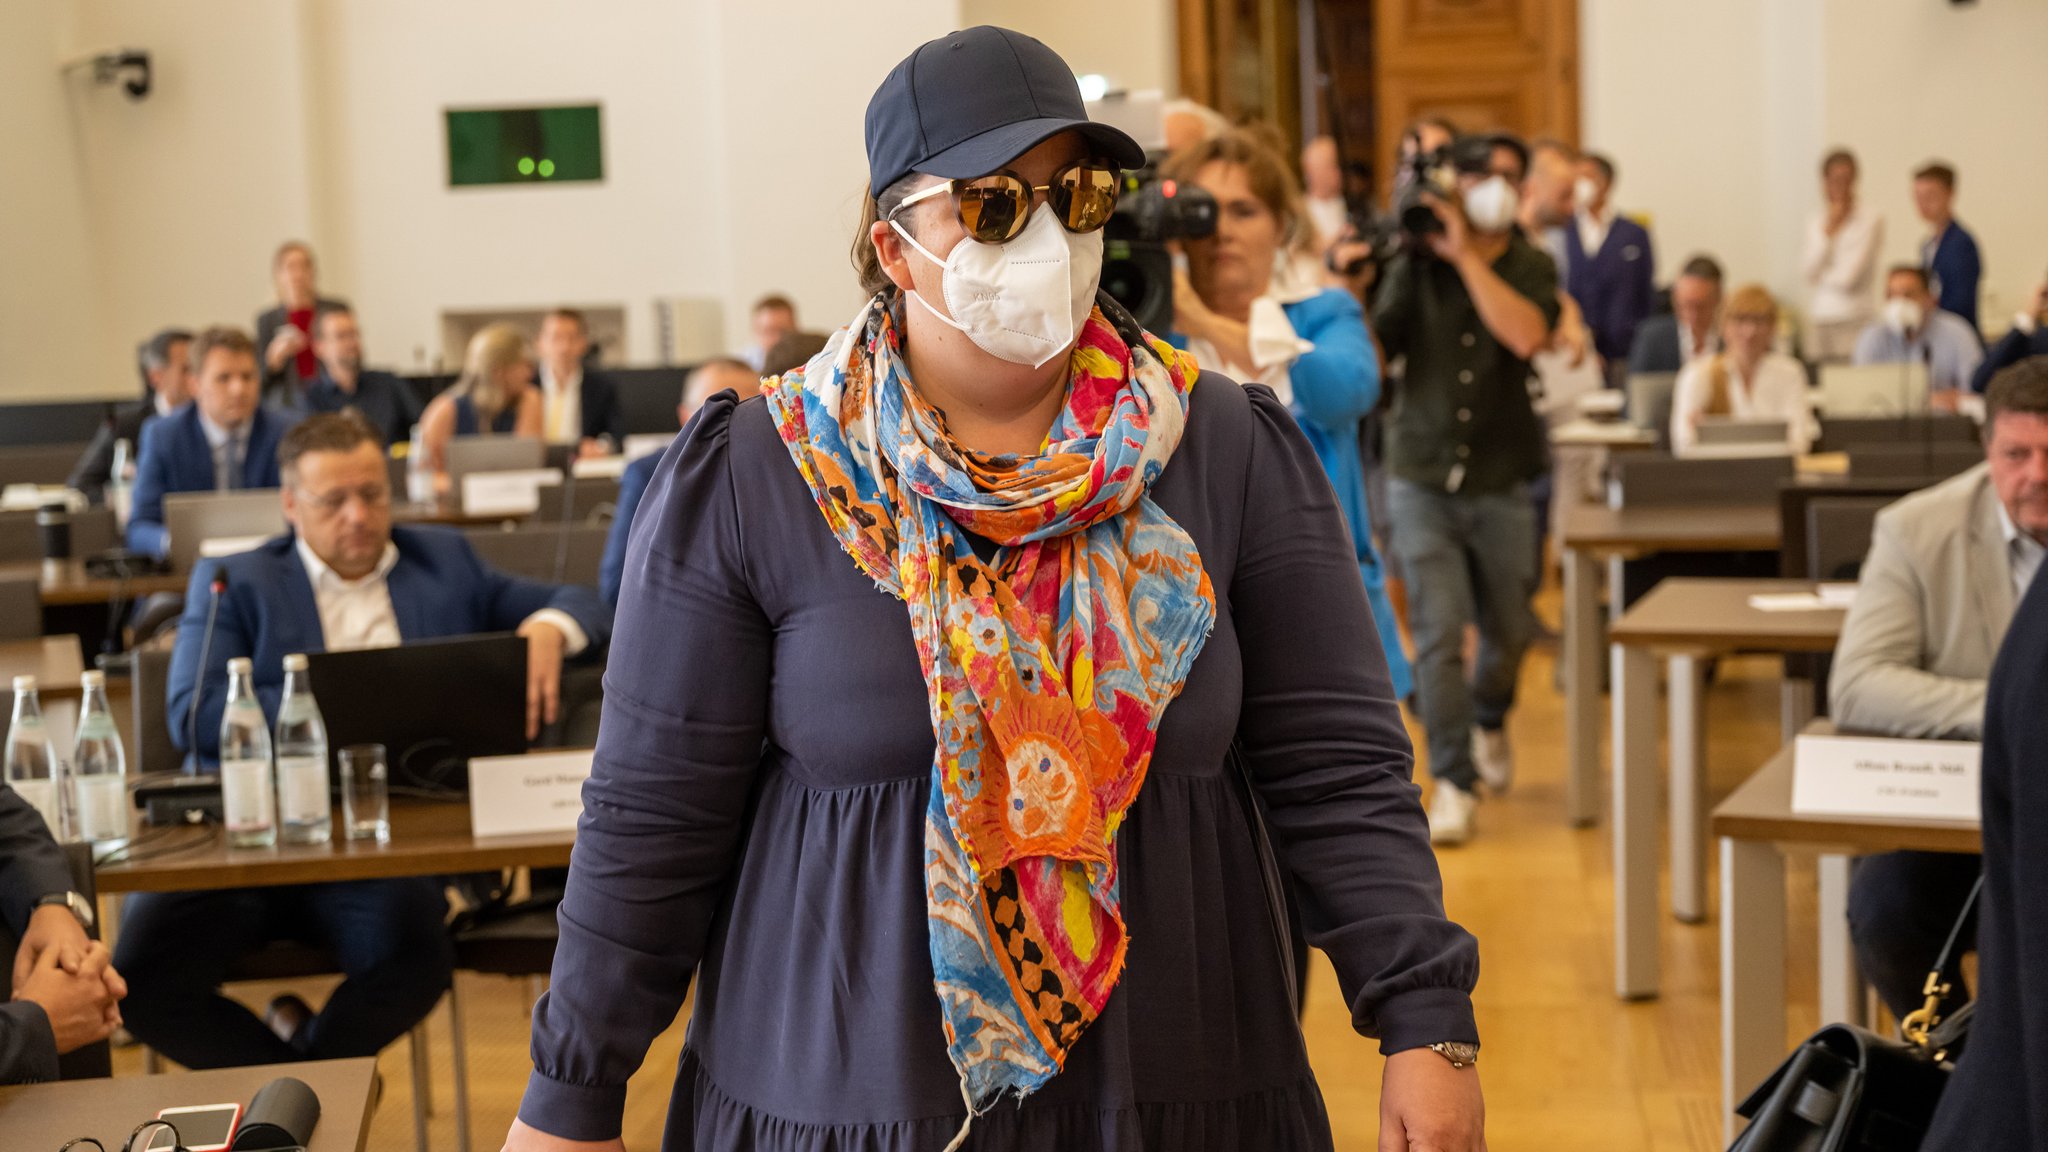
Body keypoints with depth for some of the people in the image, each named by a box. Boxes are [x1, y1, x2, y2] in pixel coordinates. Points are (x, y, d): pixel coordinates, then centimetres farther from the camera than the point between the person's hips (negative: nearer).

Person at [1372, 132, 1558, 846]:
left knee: (1508, 631, 14)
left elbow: (1526, 335, -21)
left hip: (1501, 484, 1)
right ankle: (1454, 782, 0)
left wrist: (1466, 256, -20)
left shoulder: (1531, 267, 0)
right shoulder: (1414, 267, -1)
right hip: (1423, 479, -1)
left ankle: (1490, 721, 45)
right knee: (1439, 634, -9)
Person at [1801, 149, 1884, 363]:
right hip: (1820, 318, 4)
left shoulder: (1870, 221, -1)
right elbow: (1808, 270, 3)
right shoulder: (1816, 223, 16)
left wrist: (1821, 276, 8)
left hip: (1855, 319, -4)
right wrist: (1828, 231, -1)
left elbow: (1849, 276, -8)